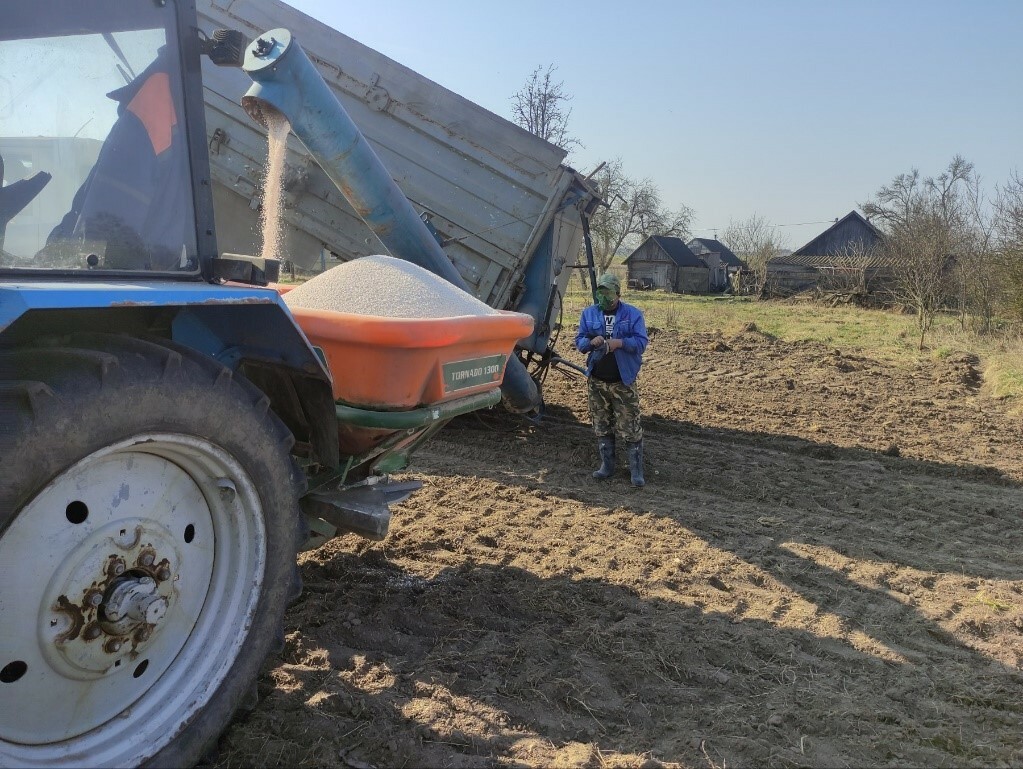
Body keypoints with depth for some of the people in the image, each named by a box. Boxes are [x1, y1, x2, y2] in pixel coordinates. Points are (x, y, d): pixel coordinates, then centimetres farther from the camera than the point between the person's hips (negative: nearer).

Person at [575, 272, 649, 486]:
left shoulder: (633, 314, -2)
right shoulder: (588, 313, 7)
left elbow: (641, 342, -7)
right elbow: (579, 341, 6)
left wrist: (620, 342, -24)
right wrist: (591, 342, -17)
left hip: (623, 382, -3)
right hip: (596, 381, 4)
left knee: (630, 428, -2)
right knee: (601, 427, 12)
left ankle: (637, 471, 7)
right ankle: (607, 466, 25)